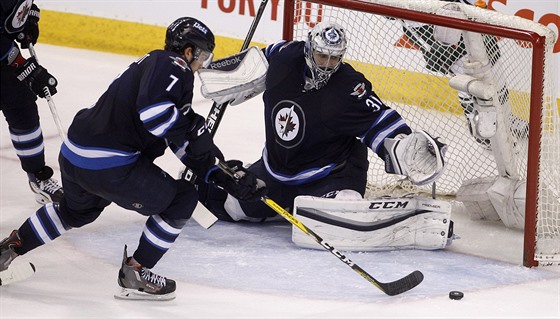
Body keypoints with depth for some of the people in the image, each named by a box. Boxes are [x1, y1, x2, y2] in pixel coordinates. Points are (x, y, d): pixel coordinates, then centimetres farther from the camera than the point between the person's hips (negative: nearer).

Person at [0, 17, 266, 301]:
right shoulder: (171, 65, -8)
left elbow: (189, 148, 20)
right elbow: (153, 110, -31)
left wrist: (225, 178, 16)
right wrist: (190, 130, -17)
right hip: (109, 166, -10)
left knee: (76, 211, 38)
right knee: (182, 199, 2)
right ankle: (135, 273, 8)